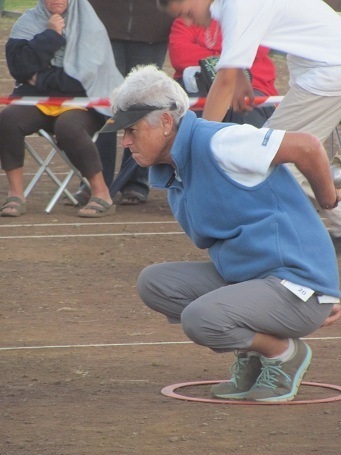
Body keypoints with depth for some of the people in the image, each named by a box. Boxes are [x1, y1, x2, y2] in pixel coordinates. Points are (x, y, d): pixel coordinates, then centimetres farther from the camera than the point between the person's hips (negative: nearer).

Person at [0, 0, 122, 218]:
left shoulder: (90, 26, -4)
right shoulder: (29, 22, 6)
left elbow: (81, 78, -12)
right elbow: (19, 67, -8)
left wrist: (40, 80, -6)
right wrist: (50, 36, -12)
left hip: (81, 102, -3)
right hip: (37, 101, 3)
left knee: (67, 126, -35)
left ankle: (102, 194, -22)